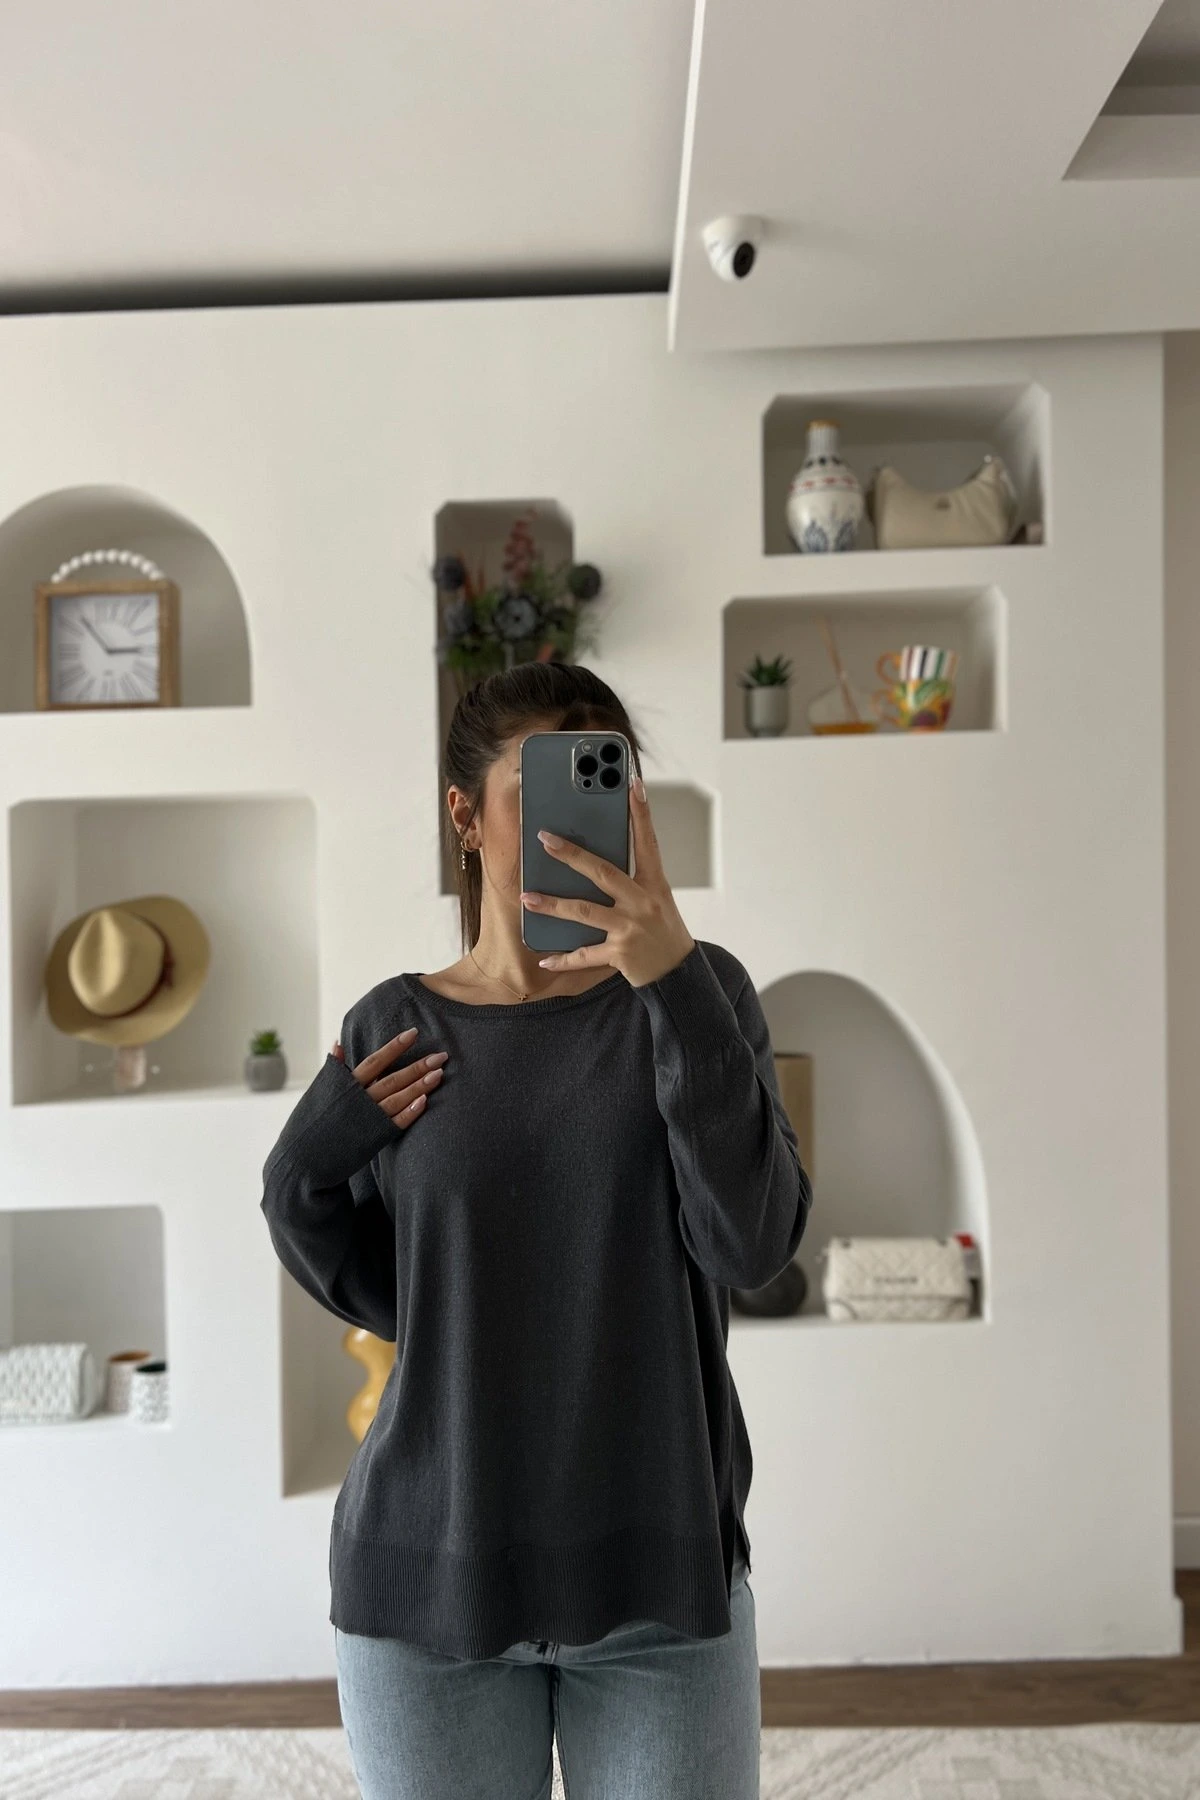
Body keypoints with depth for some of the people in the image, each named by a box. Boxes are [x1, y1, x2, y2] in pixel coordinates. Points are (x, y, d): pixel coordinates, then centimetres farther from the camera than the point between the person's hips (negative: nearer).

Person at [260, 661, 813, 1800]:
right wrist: (302, 1175, -10)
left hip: (662, 1576, -1)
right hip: (429, 1576, 1)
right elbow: (386, 1299, 7)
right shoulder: (392, 1028, 0)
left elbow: (753, 1245, -17)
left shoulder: (696, 994, -3)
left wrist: (673, 980, -26)